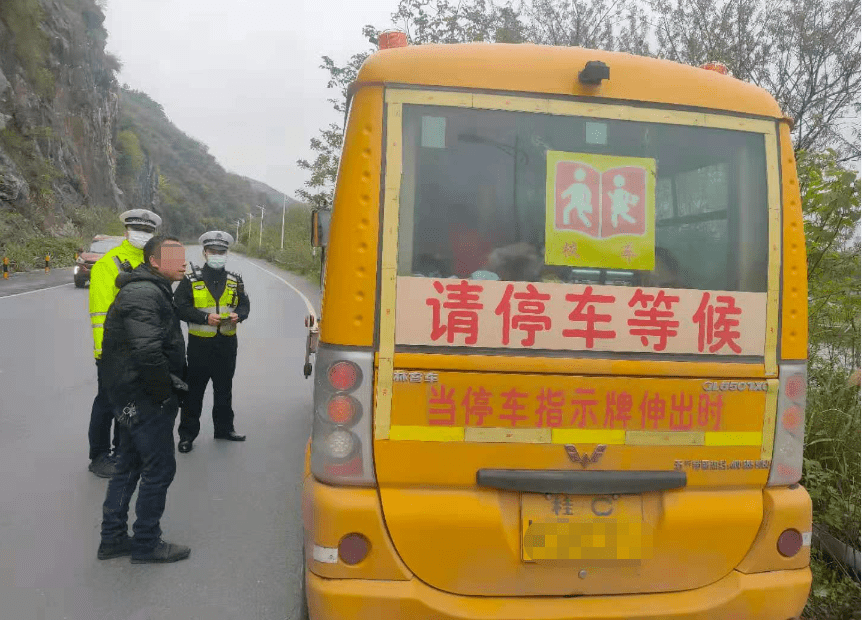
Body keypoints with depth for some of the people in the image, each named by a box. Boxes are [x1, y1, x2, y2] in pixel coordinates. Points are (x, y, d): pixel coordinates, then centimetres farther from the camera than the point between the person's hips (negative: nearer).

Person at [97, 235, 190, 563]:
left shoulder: (151, 290, 16)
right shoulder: (145, 294, -20)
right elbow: (148, 352, -32)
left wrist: (172, 384, 13)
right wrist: (166, 393, -21)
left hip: (131, 398, 11)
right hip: (145, 400, -11)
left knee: (129, 466, 19)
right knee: (160, 468, 1)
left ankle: (112, 538, 31)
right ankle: (146, 544, 15)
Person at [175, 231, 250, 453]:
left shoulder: (234, 281, 8)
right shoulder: (191, 280, -2)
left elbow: (244, 305, 12)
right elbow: (180, 307, -8)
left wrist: (238, 315, -11)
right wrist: (205, 317, -20)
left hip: (227, 344, 3)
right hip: (200, 343, -3)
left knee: (224, 389, 15)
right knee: (194, 391, 2)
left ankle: (224, 428, 28)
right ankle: (187, 433, 12)